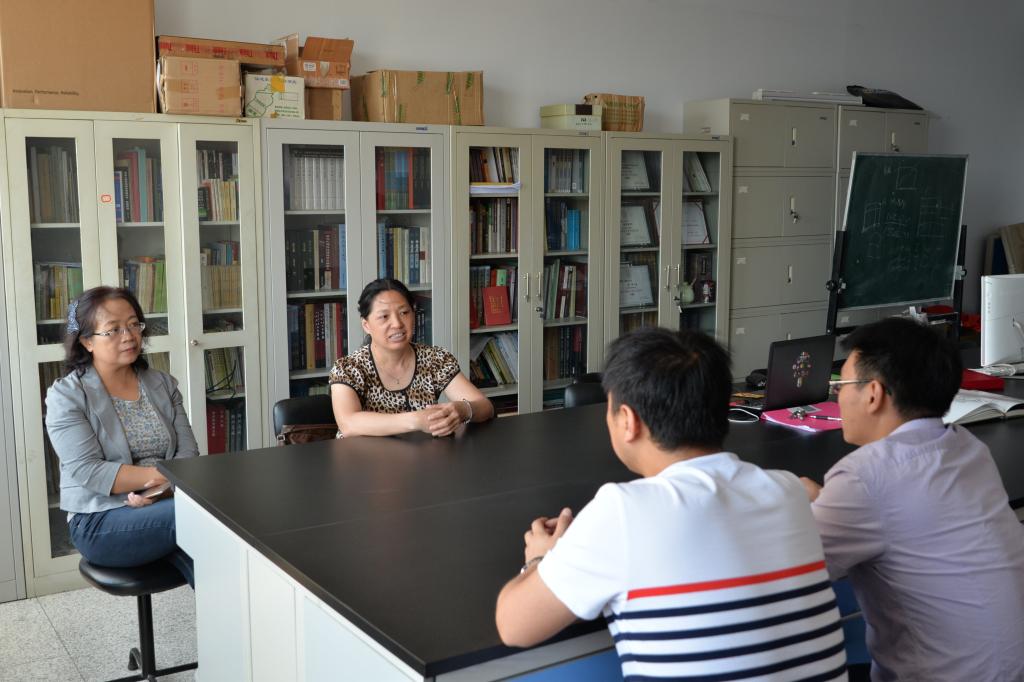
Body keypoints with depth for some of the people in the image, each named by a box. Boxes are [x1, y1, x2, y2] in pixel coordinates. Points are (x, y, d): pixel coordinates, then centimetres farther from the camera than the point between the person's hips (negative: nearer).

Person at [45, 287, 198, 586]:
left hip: (165, 505, 4)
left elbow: (188, 451, 4)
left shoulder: (163, 384, 10)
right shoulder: (66, 395, -3)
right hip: (101, 520, -4)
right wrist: (163, 474, -25)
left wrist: (158, 489, -18)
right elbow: (87, 471, -14)